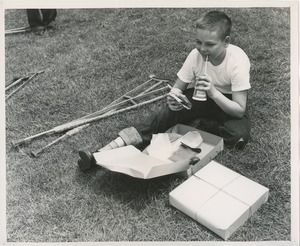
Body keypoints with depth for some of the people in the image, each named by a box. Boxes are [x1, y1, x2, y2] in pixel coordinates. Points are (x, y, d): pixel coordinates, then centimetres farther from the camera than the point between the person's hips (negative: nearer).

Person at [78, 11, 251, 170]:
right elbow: (177, 88, -12)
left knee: (239, 134, -33)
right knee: (169, 114, -25)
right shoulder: (196, 54, -22)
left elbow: (239, 111, -28)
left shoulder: (238, 61, -29)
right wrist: (174, 98, -37)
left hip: (226, 101, -1)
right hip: (200, 95, 2)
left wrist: (213, 92, -44)